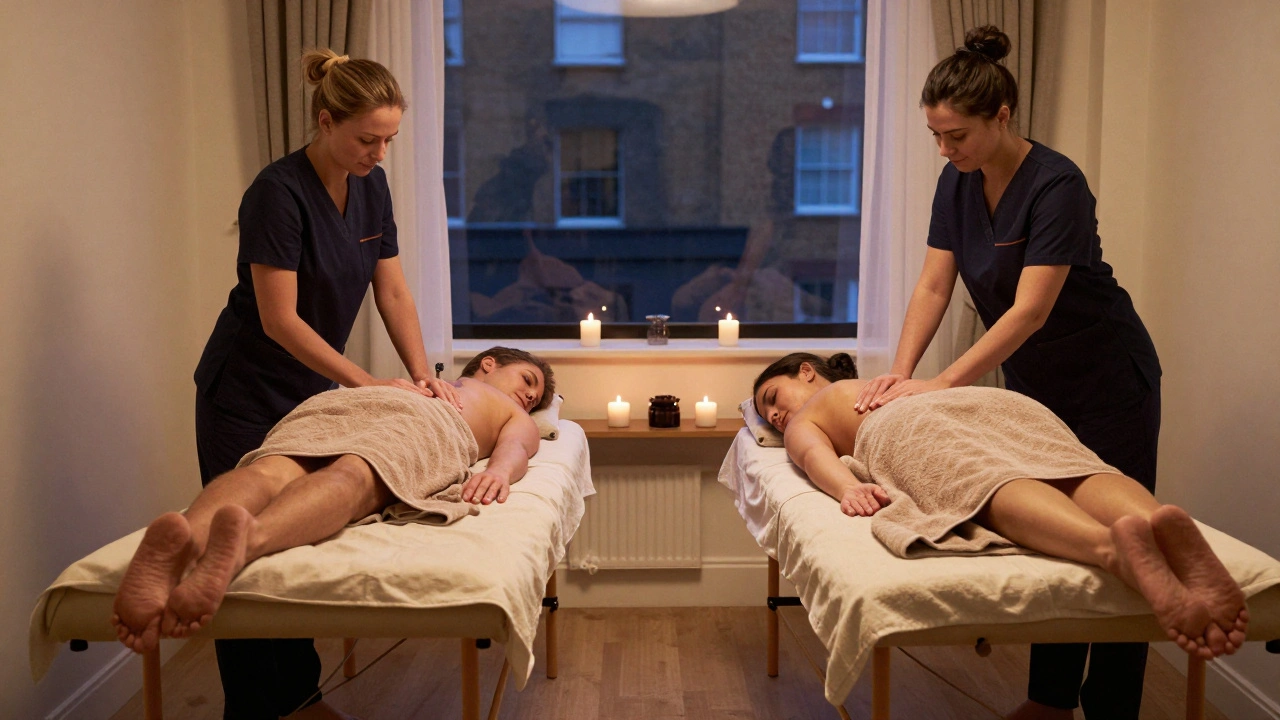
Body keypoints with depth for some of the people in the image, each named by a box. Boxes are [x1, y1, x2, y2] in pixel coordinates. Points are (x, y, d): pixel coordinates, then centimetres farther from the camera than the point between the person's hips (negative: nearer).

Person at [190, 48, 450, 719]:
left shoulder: (372, 186, 0)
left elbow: (393, 293, 3)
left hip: (312, 388, 6)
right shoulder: (279, 192, -22)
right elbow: (279, 320, -23)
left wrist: (423, 378, -7)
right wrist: (368, 384, -21)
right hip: (246, 394, -6)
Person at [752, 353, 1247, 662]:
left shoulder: (801, 421, 29)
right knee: (1080, 473, -22)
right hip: (997, 398, 5)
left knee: (990, 486, -32)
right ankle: (1161, 523, -53)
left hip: (910, 428, -5)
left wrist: (848, 488, -10)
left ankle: (1112, 545, -61)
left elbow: (814, 453, 6)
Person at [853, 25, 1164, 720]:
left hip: (1106, 382, -7)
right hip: (1034, 385, 7)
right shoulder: (958, 182, -3)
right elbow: (933, 285, -5)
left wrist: (940, 385, -30)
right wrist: (900, 373, -17)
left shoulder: (1056, 186, -24)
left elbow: (1029, 310, -29)